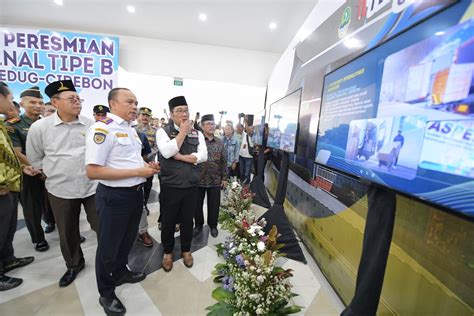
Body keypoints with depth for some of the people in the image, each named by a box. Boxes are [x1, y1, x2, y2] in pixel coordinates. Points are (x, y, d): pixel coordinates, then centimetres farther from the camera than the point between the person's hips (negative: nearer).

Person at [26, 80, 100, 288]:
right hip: (61, 190, 1)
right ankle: (74, 265, 42)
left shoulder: (91, 125, -5)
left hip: (93, 186, 0)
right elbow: (34, 158, 8)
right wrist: (54, 173, 4)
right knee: (67, 233, 17)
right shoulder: (39, 128, -5)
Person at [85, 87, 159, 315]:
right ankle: (106, 294, 35)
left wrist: (148, 166, 0)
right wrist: (138, 171, -25)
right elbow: (93, 171, -25)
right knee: (109, 246, 12)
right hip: (114, 196, -8)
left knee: (128, 239, 25)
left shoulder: (131, 129, 9)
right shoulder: (102, 129, -19)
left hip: (136, 193, 8)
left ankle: (120, 272, 50)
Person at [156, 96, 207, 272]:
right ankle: (168, 252, 39)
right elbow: (166, 152, -22)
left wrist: (179, 156, -17)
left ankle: (186, 250, 40)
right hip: (170, 186, -2)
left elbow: (203, 156, -10)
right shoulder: (163, 132, -4)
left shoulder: (197, 134, 3)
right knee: (168, 221, 15)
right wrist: (183, 131, -17)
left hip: (191, 186, 2)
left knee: (187, 220, 17)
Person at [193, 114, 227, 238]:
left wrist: (224, 178, 5)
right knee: (197, 204, 13)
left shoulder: (220, 142, 4)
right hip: (198, 179, -1)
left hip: (215, 180, 2)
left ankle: (213, 225, 34)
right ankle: (198, 224, 36)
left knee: (214, 205, 12)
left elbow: (224, 162, 7)